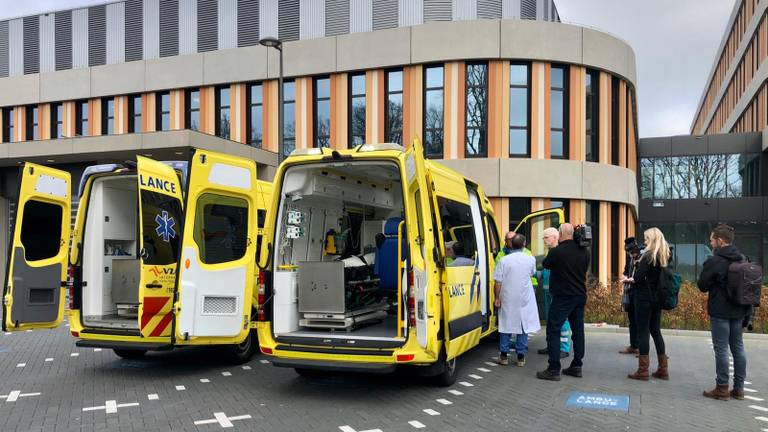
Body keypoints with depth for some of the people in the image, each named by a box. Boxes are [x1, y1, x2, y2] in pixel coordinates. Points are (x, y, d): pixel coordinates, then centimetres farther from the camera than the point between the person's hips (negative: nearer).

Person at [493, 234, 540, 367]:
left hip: (507, 299, -1)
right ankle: (521, 357, 11)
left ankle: (504, 356, 14)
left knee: (505, 326, 10)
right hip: (525, 300, 1)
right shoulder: (531, 260, -5)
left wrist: (497, 298, 1)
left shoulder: (504, 260, -10)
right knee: (523, 326, 9)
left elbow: (497, 282, -9)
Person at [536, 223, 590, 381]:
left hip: (562, 297, -7)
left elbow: (545, 265, 1)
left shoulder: (557, 252, -17)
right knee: (578, 330, 14)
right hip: (580, 296, 7)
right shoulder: (584, 252, 4)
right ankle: (576, 366, 21)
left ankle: (554, 370, -5)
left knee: (553, 330, -2)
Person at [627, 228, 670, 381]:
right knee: (656, 331, 15)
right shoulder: (665, 256, 9)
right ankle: (663, 369, 18)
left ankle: (643, 370, 0)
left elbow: (638, 278, -17)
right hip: (657, 298, 8)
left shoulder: (648, 255, -14)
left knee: (643, 332, -2)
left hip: (644, 298, -8)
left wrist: (638, 266, 0)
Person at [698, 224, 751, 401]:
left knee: (721, 349, -1)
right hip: (738, 311, 7)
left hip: (720, 312, -7)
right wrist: (747, 313, 17)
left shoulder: (714, 261, -16)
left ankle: (722, 388, 5)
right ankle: (739, 388, 18)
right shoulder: (742, 260, 6)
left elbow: (702, 286, -9)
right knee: (738, 348, 12)